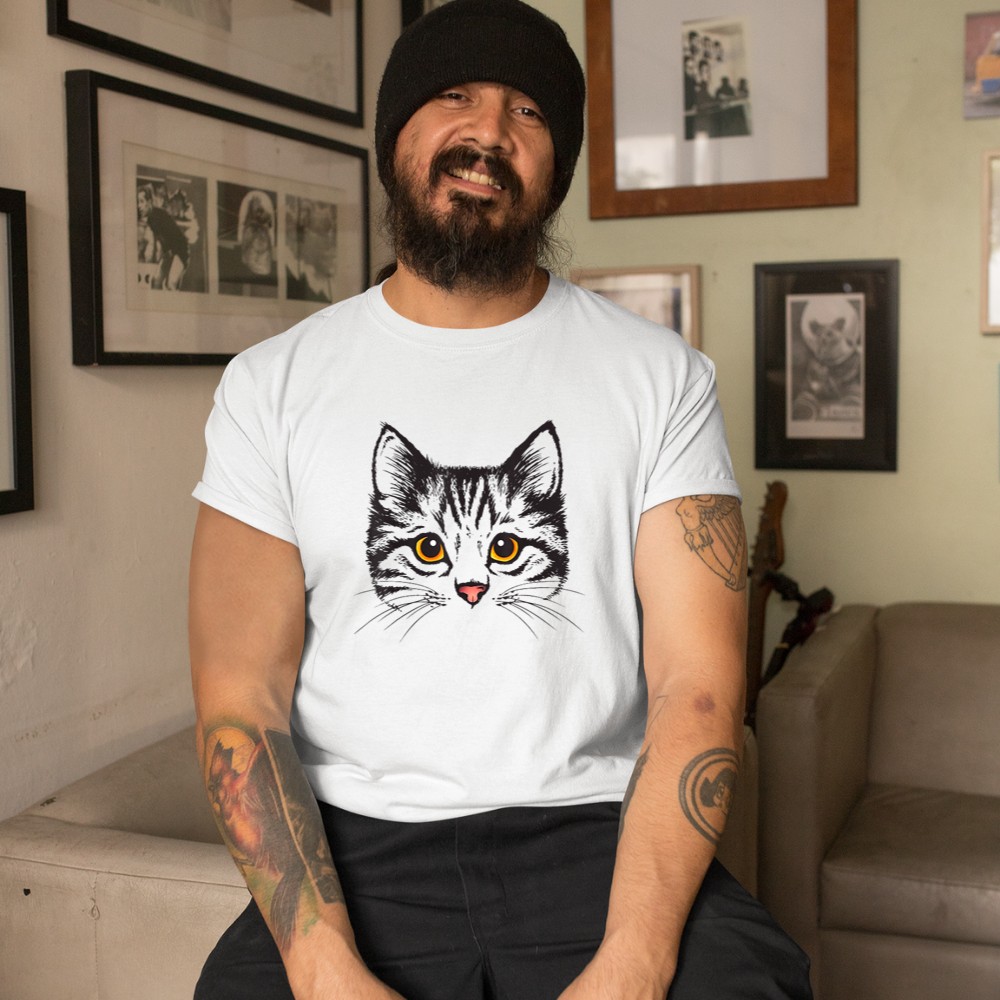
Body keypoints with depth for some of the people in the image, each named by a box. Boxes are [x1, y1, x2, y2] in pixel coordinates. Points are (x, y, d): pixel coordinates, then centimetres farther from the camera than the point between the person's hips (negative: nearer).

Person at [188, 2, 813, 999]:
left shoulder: (660, 375, 3)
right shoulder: (272, 385, 4)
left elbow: (697, 684, -5)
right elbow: (241, 700, -2)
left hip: (597, 832, 0)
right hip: (357, 848, 1)